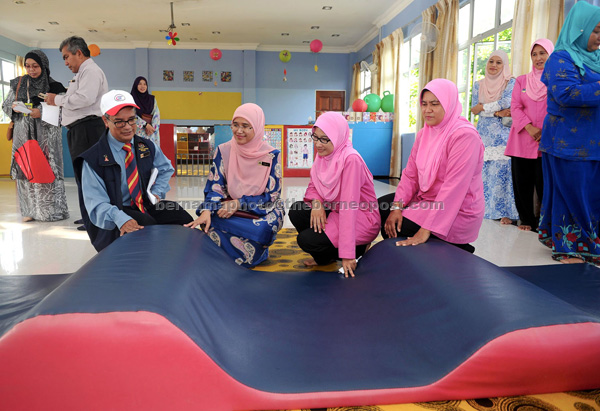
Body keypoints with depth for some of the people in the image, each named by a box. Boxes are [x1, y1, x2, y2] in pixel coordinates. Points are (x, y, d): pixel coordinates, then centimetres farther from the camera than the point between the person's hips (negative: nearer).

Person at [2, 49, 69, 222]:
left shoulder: (54, 86, 0)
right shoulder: (18, 84, 11)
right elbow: (5, 105, 17)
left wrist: (41, 113, -17)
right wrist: (13, 107, -4)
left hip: (46, 134, -3)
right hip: (23, 134, 3)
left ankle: (51, 211, 1)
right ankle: (30, 210, 6)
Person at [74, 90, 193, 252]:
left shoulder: (147, 147, 7)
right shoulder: (93, 159, -8)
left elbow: (166, 169, 26)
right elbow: (97, 203, -15)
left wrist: (157, 192, 5)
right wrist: (121, 219, -37)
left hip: (145, 205, 5)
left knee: (182, 217, -24)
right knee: (147, 223, -36)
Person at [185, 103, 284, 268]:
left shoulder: (271, 155, -7)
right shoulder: (223, 151, -1)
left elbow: (271, 196, -9)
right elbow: (214, 187, -5)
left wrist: (239, 203, -21)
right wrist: (207, 211, -26)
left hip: (264, 211, -2)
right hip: (231, 208, 2)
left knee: (263, 228, -37)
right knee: (209, 220, -30)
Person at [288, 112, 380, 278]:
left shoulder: (351, 159, -25)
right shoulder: (323, 154, 0)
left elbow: (349, 206, -29)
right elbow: (313, 186, 6)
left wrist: (347, 254, -30)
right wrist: (316, 203, -21)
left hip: (362, 219, -8)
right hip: (335, 212, 8)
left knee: (306, 239, -21)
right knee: (296, 211, -11)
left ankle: (358, 248, 0)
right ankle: (327, 256, 5)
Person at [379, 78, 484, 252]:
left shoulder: (464, 135, -22)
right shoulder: (424, 133, 6)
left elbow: (453, 188, -29)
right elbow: (410, 174, 2)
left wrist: (426, 231, -33)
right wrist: (397, 206, -15)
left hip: (457, 211, -9)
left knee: (394, 232, -15)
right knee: (381, 206, 10)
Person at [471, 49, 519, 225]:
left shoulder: (511, 82, 3)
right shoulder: (478, 85, 13)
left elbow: (507, 102, -14)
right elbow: (476, 108, 0)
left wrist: (483, 107, -9)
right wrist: (497, 113, -11)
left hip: (503, 135, -3)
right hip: (484, 134, 3)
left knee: (503, 170, -9)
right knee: (482, 170, 0)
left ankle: (506, 211, -4)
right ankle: (481, 207, 9)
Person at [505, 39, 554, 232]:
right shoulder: (521, 80, 14)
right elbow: (515, 107, 4)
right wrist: (530, 128, -12)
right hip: (522, 140, 2)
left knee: (544, 182, -5)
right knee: (522, 181, 3)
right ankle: (527, 220, 16)